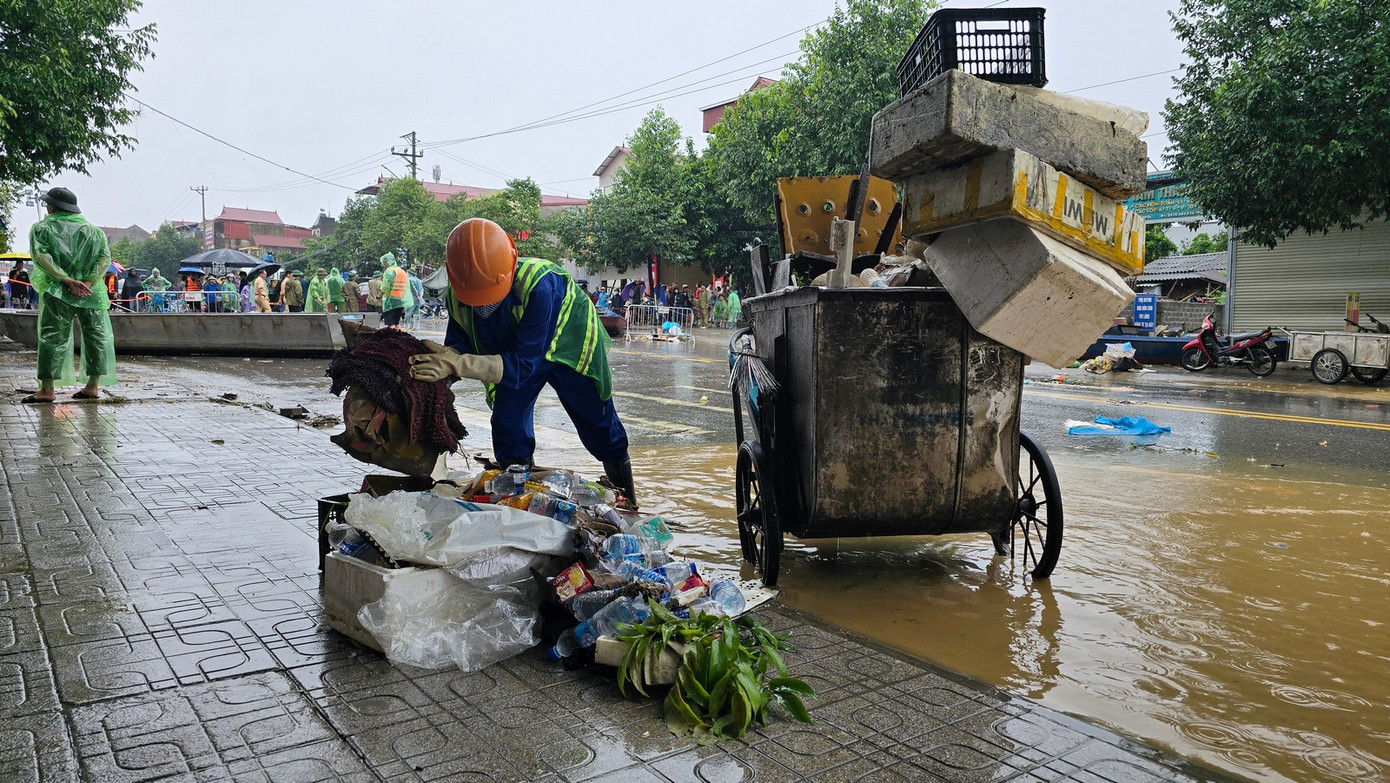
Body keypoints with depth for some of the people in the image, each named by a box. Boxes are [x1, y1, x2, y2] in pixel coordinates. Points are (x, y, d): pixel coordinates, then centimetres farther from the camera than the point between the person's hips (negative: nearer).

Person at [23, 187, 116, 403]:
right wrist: (88, 282, -9)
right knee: (96, 336, 7)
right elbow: (105, 257, 1)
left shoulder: (42, 228, 5)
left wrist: (66, 279, -15)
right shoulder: (93, 229, 14)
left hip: (57, 291, -2)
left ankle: (47, 389, -4)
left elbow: (41, 256, -11)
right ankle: (92, 386, 7)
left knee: (52, 337, -1)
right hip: (91, 293, 3)